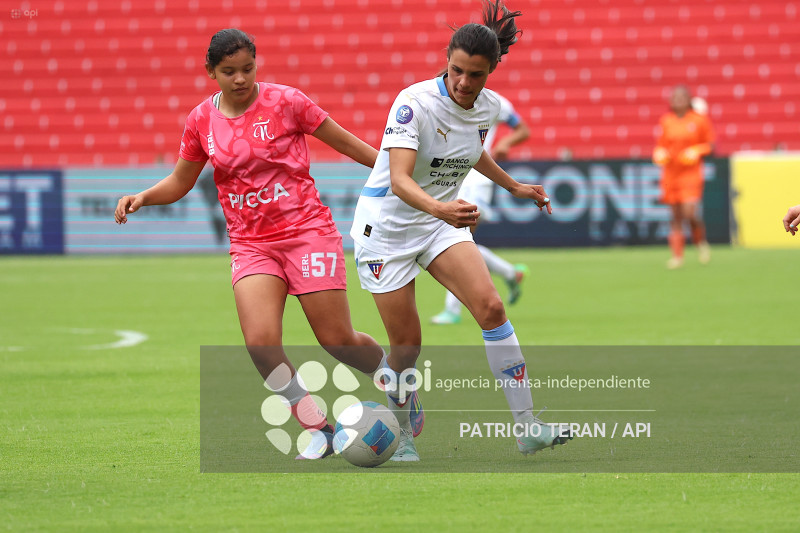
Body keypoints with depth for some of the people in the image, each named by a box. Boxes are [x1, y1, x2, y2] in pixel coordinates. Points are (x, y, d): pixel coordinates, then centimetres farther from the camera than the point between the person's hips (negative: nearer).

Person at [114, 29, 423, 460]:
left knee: (338, 341, -3)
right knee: (260, 341, -19)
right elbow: (180, 182, 17)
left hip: (307, 231, -3)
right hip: (250, 244, 3)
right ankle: (319, 429, -3)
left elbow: (345, 141, 4)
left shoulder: (285, 101, -6)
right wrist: (143, 197, -1)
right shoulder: (202, 120, 3)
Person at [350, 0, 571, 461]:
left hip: (444, 221, 5)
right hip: (387, 225, -4)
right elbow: (399, 179, -35)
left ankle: (527, 427, -16)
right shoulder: (415, 102, -25)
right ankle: (403, 437, 22)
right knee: (407, 342, -4)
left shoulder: (490, 107, -5)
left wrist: (514, 187, 27)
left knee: (490, 305, -17)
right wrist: (440, 208, -52)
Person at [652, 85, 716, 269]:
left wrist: (697, 152, -13)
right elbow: (661, 145, 17)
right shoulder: (666, 121, 7)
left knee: (690, 212, -17)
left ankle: (701, 242, 11)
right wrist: (659, 155, -4)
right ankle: (677, 255, 10)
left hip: (691, 173, -3)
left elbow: (711, 145, 3)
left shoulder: (699, 120, -2)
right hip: (671, 173, 3)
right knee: (676, 215, 4)